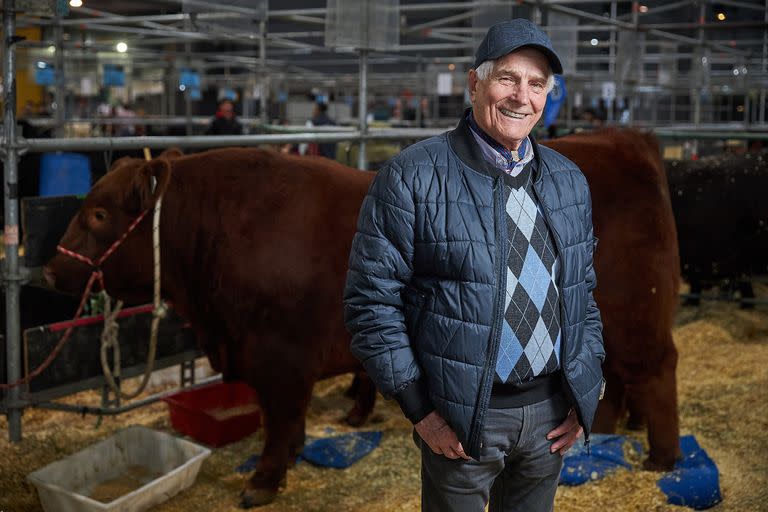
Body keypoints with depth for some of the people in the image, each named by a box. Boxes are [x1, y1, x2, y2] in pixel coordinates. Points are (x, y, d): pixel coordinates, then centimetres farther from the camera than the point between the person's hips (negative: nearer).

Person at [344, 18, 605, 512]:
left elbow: (584, 287, 14)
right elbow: (371, 299, -12)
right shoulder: (411, 178, -12)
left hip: (551, 413, 5)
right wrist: (420, 409, -13)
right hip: (461, 420, -5)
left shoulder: (569, 180, 7)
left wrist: (588, 391, 7)